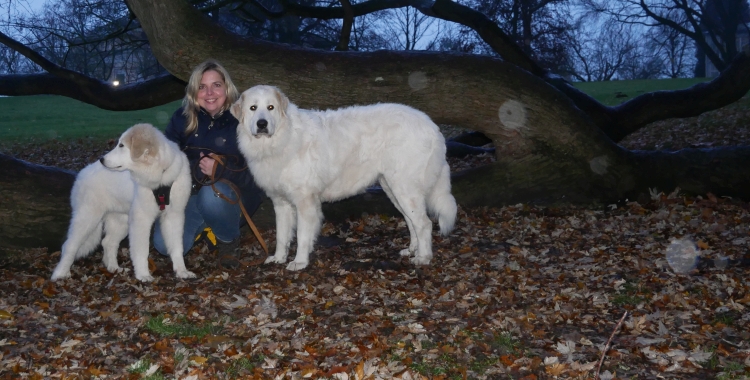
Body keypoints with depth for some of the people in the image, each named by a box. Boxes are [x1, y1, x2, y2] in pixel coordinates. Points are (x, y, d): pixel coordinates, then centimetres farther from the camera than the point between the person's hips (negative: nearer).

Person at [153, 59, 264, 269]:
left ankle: (229, 240, -5)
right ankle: (202, 225, 18)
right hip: (191, 192, 3)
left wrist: (220, 169, -31)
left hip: (233, 195, -3)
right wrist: (197, 168, -23)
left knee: (212, 195, -38)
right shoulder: (182, 118, -2)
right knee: (164, 244, -16)